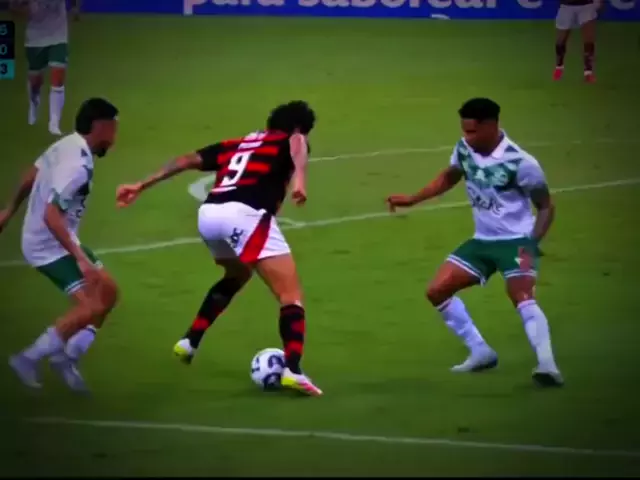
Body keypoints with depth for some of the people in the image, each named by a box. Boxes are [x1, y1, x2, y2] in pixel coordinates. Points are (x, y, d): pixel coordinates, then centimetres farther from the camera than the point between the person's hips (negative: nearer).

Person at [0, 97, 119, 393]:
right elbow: (51, 215, -34)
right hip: (49, 246, -10)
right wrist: (81, 258, -36)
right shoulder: (78, 165, -28)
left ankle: (67, 357, 18)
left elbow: (31, 175, 14)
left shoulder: (68, 145, 0)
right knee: (91, 307, -17)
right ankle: (29, 359, -3)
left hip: (56, 241, 10)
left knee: (107, 292, 13)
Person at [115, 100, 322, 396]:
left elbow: (188, 160, 28)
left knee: (237, 276, 37)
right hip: (244, 214, -7)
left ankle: (189, 342, 36)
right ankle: (292, 370, -26)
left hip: (208, 214, 7)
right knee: (291, 296, -6)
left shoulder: (237, 145, 33)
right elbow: (297, 142, -8)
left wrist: (142, 186, 30)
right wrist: (300, 178, -24)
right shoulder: (288, 142, 18)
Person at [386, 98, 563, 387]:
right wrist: (412, 199, 13)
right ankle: (481, 353, 15)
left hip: (516, 240, -7)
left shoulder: (520, 163, -22)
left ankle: (547, 365, -42)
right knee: (437, 291, 5)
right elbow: (449, 178, 19)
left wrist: (531, 243, -25)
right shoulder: (465, 150, -4)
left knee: (522, 298, -31)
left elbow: (546, 206, -11)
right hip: (483, 240, 7)